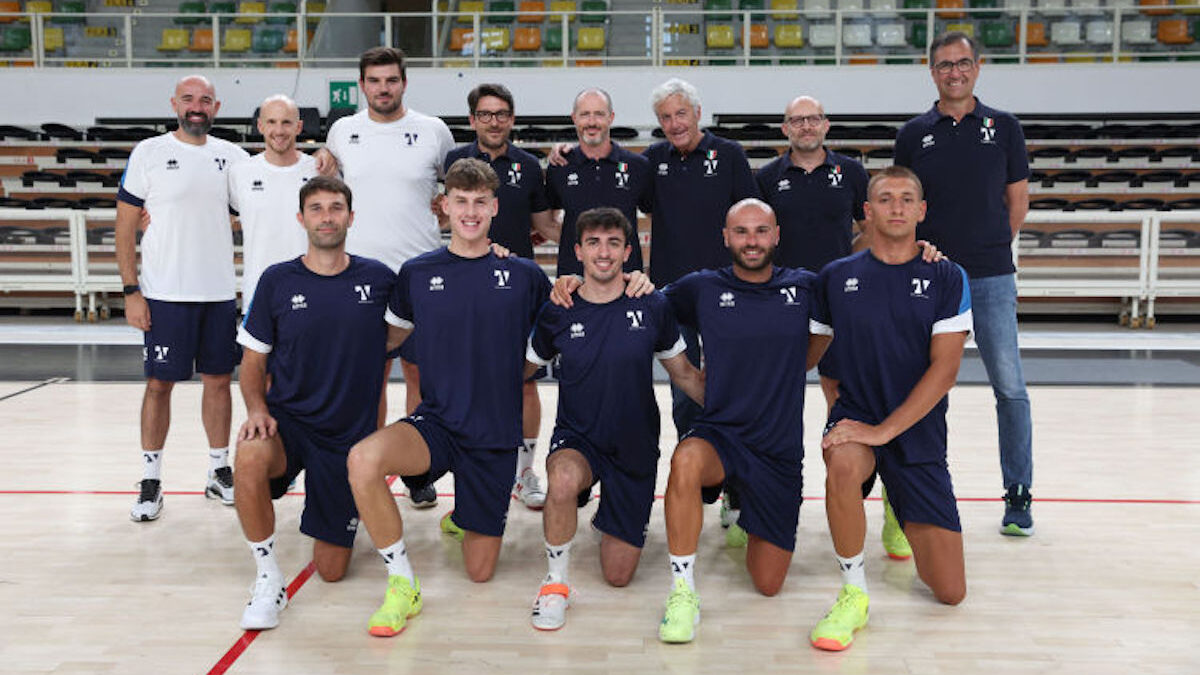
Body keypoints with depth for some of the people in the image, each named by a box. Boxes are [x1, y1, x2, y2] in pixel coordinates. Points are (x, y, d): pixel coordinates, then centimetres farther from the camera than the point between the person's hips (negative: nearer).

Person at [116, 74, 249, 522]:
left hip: (221, 292, 3)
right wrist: (131, 291, -8)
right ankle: (150, 481, 15)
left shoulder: (232, 156, 7)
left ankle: (219, 472, 23)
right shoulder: (149, 153, -2)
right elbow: (125, 225, -1)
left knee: (219, 379, 10)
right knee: (159, 383, 3)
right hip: (165, 295, -3)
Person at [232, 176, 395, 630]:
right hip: (288, 421, 0)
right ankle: (268, 580, -17)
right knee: (250, 457, -38)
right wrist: (257, 409, -14)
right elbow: (253, 362, 3)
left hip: (350, 435, 1)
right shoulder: (278, 281, -2)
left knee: (331, 570, 4)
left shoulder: (378, 279, -1)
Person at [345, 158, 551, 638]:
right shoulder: (417, 273, 3)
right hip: (435, 423, 0)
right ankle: (402, 584, -13)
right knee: (363, 460, -34)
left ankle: (463, 518, 44)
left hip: (497, 437, 0)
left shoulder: (524, 275, 0)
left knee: (480, 572, 6)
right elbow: (386, 338, 17)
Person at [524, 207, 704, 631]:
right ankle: (556, 580, -13)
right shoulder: (557, 314, -5)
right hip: (577, 440, -1)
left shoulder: (652, 308, -6)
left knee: (618, 575, 5)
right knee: (564, 479, -39)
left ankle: (612, 521, 40)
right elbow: (524, 370, 9)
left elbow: (684, 374, 7)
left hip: (635, 449, 1)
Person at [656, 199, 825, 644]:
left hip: (780, 452, 2)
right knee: (687, 460, -40)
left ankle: (745, 511, 38)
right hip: (719, 434, -1)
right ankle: (683, 591, -25)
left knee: (768, 585, 6)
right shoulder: (703, 288, 0)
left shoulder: (805, 287, 3)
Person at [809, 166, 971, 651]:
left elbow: (945, 368, -10)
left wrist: (883, 430, -19)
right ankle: (853, 596, -17)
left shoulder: (946, 279, -2)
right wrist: (841, 413, 4)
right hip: (855, 414, 0)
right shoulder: (837, 277, 2)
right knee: (842, 465, -39)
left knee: (950, 592, 0)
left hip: (918, 434, 0)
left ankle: (902, 520, 34)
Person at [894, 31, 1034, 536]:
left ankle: (1018, 496, 12)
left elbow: (1017, 201, 11)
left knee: (1010, 388, -1)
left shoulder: (1003, 128, 7)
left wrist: (990, 248, 6)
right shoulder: (913, 134, 8)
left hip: (991, 277, 0)